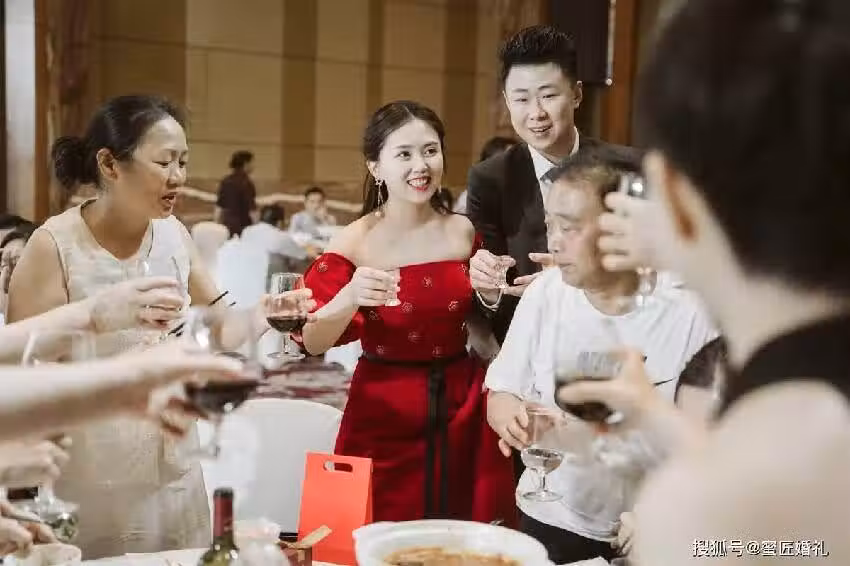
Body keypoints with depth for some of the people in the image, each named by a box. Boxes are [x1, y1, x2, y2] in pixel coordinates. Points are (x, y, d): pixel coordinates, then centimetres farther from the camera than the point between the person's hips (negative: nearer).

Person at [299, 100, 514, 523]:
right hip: (383, 416, -3)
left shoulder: (464, 232, 0)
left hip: (462, 413, 3)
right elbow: (312, 342, -17)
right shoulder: (354, 243, -10)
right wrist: (350, 297, -33)